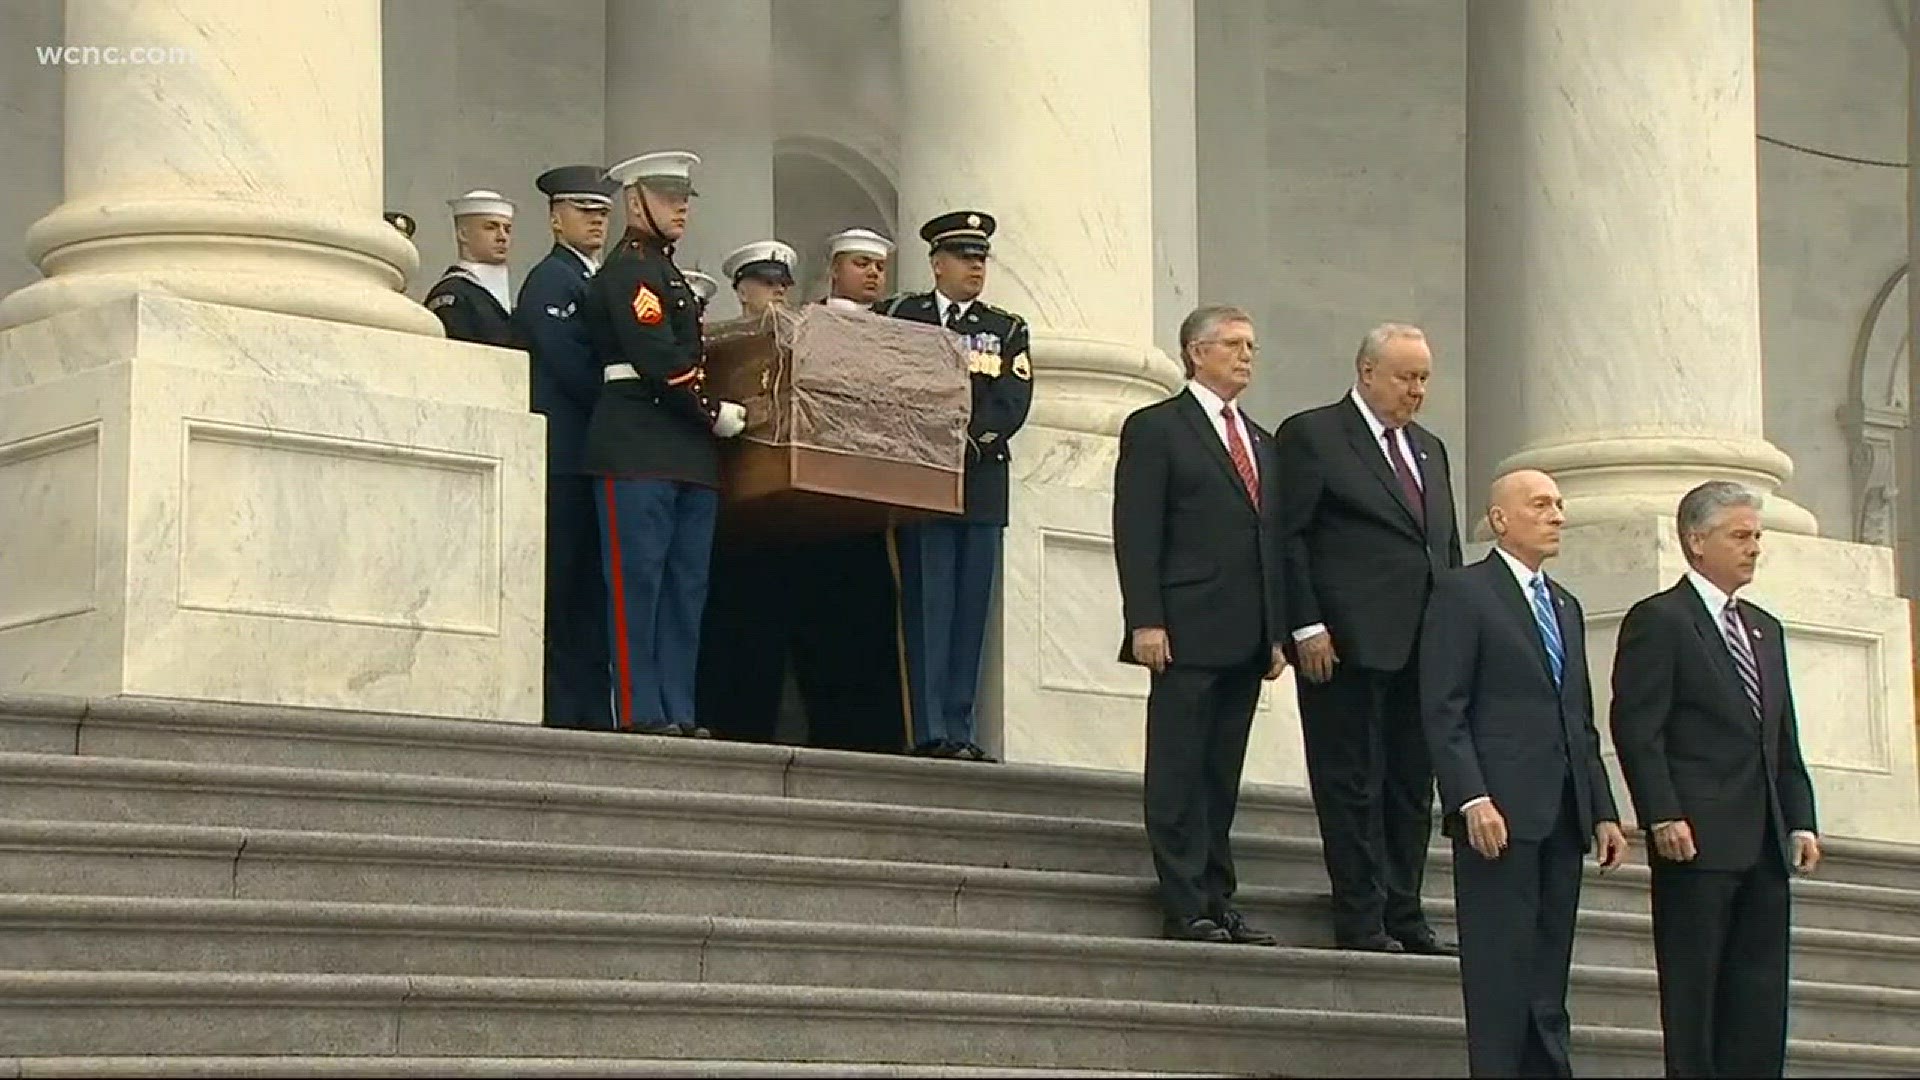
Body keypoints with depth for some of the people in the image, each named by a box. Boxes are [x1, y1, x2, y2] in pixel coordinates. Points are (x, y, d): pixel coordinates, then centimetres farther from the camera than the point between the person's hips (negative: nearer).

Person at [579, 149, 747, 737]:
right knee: (636, 581, -8)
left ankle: (677, 713, 6)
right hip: (638, 448, -10)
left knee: (686, 587, 6)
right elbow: (659, 361, -16)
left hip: (688, 454, 10)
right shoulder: (627, 272, -6)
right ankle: (639, 713, -9)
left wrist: (713, 413, 12)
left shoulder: (668, 275, 25)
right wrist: (717, 414, -9)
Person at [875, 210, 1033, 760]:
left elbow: (1012, 403, 3)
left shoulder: (1007, 330, 16)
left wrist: (972, 441, -13)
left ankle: (959, 730, 2)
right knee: (926, 605, -7)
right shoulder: (897, 317, 9)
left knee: (972, 609, 1)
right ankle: (929, 731, -10)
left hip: (982, 483, 3)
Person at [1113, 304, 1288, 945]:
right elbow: (1136, 533, -6)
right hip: (1187, 633, -7)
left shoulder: (1261, 444, 23)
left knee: (1222, 776, 8)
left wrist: (1278, 631, 13)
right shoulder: (1155, 429, 1)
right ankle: (1185, 909, -5)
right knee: (1180, 773, -5)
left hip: (1246, 639, 7)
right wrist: (1145, 621, -15)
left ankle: (1218, 903, 11)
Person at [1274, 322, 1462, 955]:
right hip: (1348, 642, -7)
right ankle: (1361, 921, 0)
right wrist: (1307, 625, -14)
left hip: (1423, 644, 7)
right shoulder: (1312, 436, -1)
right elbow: (1290, 538, -7)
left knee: (1413, 784, 8)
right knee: (1353, 783, -3)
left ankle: (1404, 917, 14)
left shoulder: (1429, 449, 21)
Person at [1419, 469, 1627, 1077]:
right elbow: (1442, 709, -9)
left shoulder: (1567, 607, 24)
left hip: (1562, 816, 7)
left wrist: (1603, 811, 14)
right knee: (1502, 968, -9)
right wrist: (1472, 799, -19)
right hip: (1498, 811, -7)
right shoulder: (1462, 593, 0)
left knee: (1548, 976, 5)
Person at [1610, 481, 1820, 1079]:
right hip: (1697, 838, -7)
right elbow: (1636, 729, -11)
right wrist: (1663, 816, -18)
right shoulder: (1657, 620, -3)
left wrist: (1800, 823, 12)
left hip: (1763, 843, 7)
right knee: (1693, 985, -4)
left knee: (1761, 996, 5)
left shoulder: (1764, 629, 21)